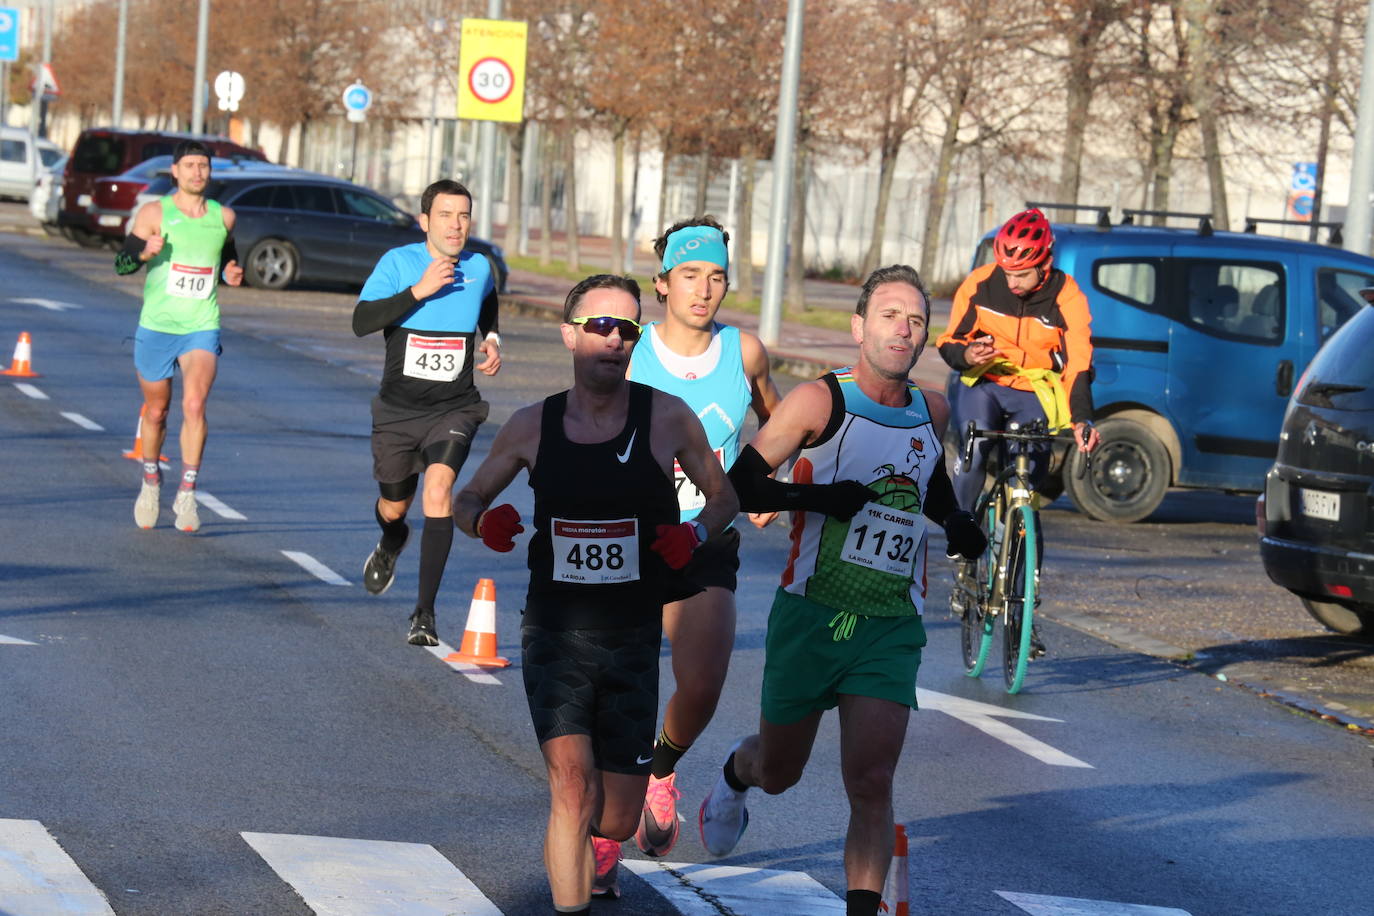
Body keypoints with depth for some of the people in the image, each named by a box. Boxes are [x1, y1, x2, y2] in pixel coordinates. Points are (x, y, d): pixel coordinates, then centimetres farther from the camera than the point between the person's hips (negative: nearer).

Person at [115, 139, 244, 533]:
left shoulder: (223, 217, 6)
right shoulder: (155, 213, -3)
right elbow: (121, 264, -5)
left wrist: (231, 273, 2)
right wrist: (145, 252, -26)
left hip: (202, 328, 1)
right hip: (156, 326, -1)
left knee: (194, 404, -19)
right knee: (156, 411, 10)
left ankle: (186, 494, -13)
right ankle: (151, 482, 35)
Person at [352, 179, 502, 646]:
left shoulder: (480, 268, -1)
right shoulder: (398, 262, -9)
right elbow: (361, 321, -22)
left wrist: (491, 342, 5)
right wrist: (419, 290, -30)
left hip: (454, 409, 0)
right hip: (398, 409, 1)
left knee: (438, 488, -25)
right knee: (394, 507, 16)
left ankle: (425, 611, -21)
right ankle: (390, 545, 57)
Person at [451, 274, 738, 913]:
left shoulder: (668, 418, -4)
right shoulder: (533, 426, 0)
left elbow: (724, 498, 10)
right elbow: (465, 501, 13)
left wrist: (696, 534, -12)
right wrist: (484, 521, -10)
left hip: (633, 642, 1)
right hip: (555, 636, -1)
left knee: (618, 819, 8)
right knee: (574, 787, -21)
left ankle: (592, 848, 45)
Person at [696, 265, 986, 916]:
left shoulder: (932, 411, 7)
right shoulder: (819, 403, -9)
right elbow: (740, 486, -10)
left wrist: (956, 522, 11)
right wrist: (815, 496, -23)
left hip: (891, 628, 2)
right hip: (811, 614, -2)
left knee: (871, 784, -12)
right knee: (778, 772, 15)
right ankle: (734, 776, 51)